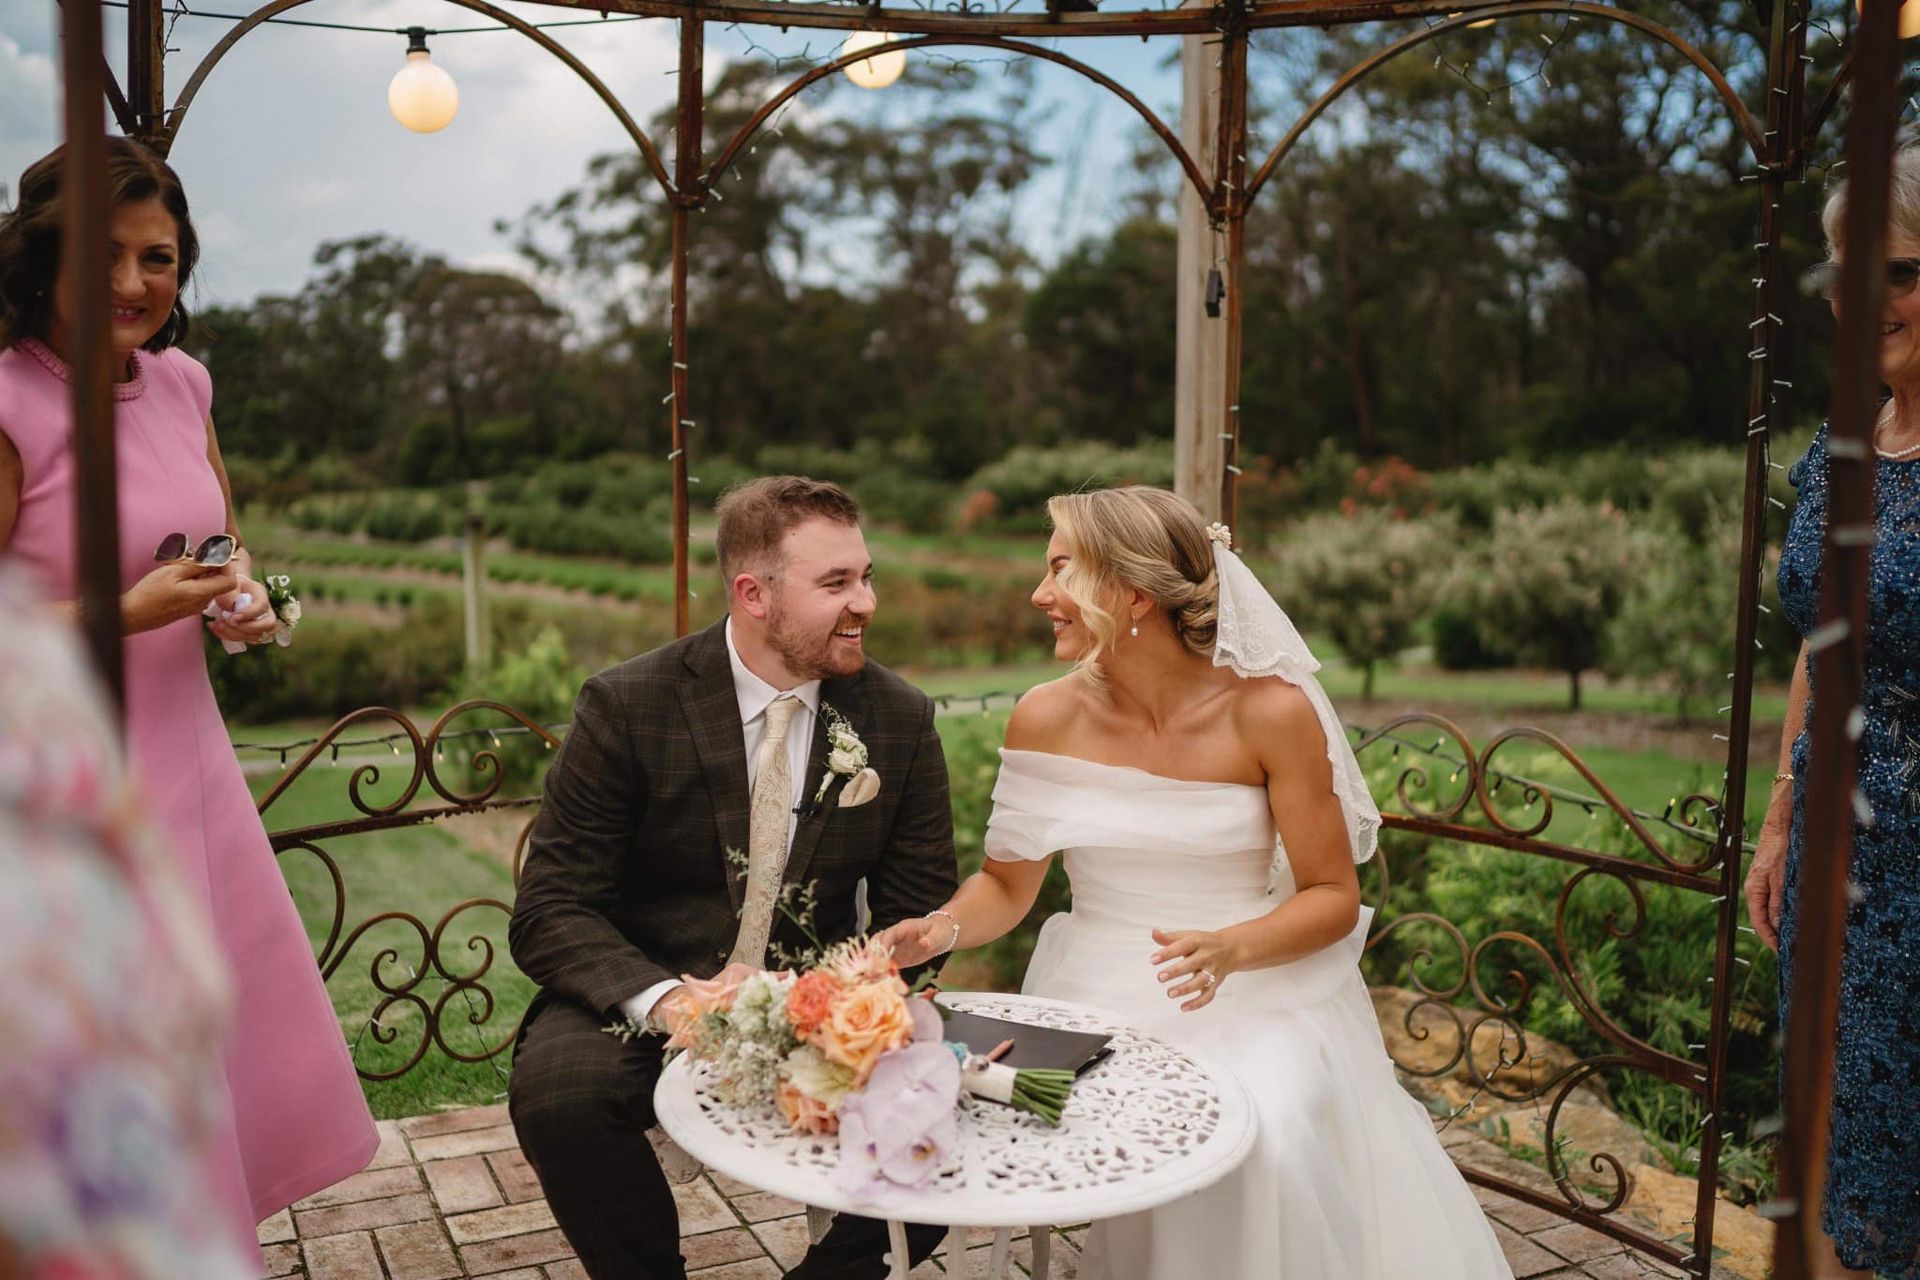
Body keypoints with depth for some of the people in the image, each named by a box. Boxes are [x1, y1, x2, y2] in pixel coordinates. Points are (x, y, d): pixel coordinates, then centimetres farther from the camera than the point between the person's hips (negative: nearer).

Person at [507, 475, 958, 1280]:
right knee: (559, 1087, -31)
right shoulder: (625, 707, -10)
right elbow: (549, 913, -11)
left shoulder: (902, 719, -2)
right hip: (648, 1001, -1)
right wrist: (663, 998, -30)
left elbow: (919, 914, 3)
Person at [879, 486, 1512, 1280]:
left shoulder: (1272, 711, -12)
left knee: (1266, 1143, -29)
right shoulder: (1047, 717, -4)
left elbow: (1334, 895, -5)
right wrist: (943, 928, -15)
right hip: (1097, 1000, 3)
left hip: (1257, 996, -2)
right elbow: (1007, 884, 7)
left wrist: (1230, 949, -24)